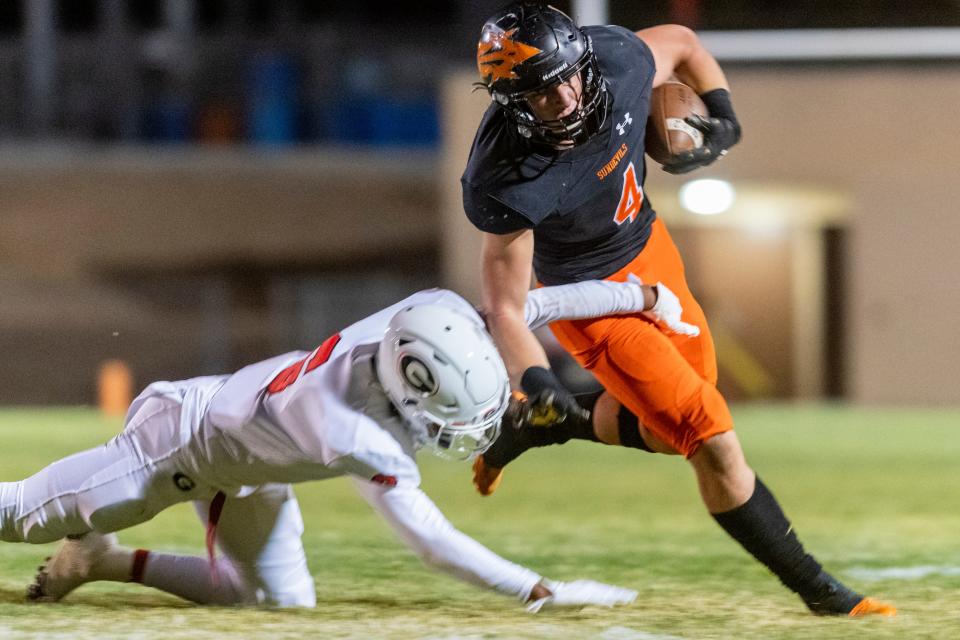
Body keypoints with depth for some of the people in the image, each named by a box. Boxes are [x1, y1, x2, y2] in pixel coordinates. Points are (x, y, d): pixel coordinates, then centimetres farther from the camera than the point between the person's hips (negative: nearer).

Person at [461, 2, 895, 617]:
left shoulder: (617, 59, -24)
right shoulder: (507, 181, -35)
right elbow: (506, 307, -27)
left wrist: (724, 118, -6)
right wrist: (534, 379, -41)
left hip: (649, 245, 7)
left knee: (671, 427, 21)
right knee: (713, 443, -9)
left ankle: (531, 430, 37)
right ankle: (816, 589, 6)